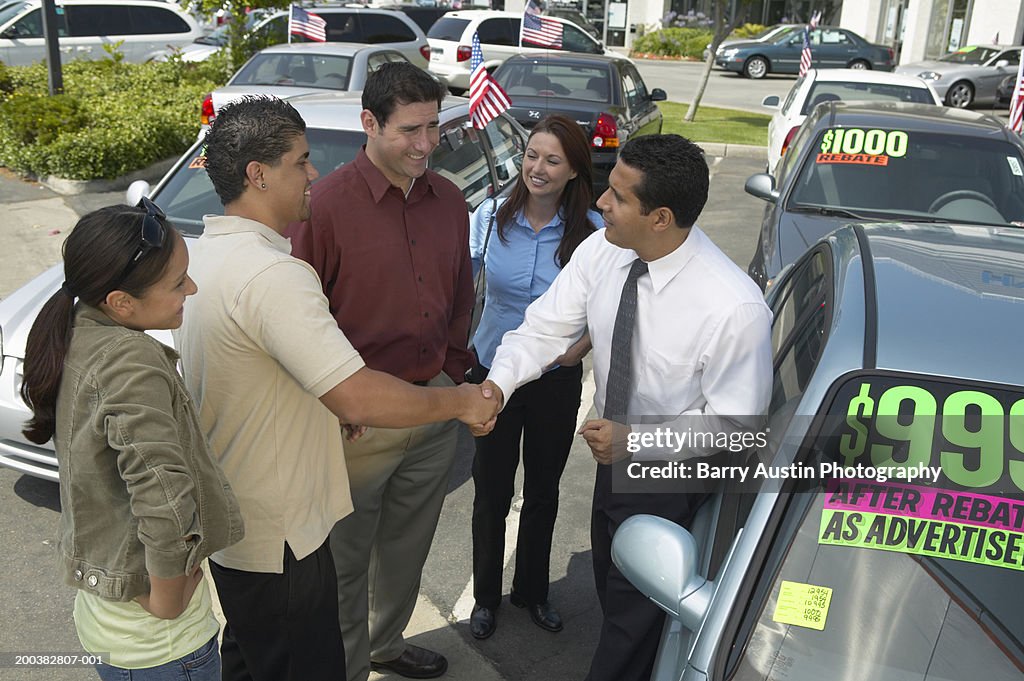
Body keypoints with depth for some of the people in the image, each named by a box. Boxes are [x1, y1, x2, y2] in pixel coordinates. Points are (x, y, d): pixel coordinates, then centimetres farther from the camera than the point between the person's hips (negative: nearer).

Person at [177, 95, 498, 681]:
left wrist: (334, 403, 12)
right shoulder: (270, 274, -29)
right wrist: (459, 402, -19)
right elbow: (361, 399, -34)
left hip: (226, 518, 10)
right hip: (275, 534, -10)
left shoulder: (213, 250, 4)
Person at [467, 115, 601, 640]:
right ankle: (486, 596, 35)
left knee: (542, 491, 17)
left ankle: (532, 592, 41)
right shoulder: (491, 216, -9)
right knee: (491, 492, 12)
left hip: (556, 380, 0)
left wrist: (578, 349, -15)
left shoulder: (592, 231, -10)